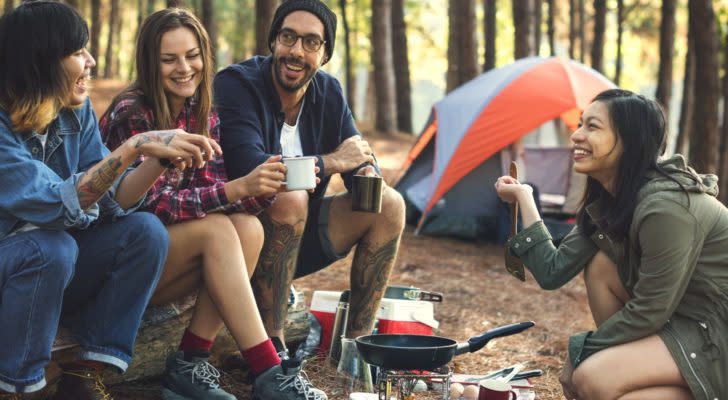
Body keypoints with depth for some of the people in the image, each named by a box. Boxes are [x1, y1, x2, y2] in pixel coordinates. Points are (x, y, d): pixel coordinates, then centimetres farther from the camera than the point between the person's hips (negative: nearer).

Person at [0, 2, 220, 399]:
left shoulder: (77, 112, -3)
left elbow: (108, 200, -7)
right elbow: (60, 204, -34)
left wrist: (160, 158, -23)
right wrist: (133, 148, -37)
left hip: (50, 270, 7)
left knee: (145, 231, -13)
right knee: (52, 246, -35)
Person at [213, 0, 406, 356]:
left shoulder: (328, 93, 1)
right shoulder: (235, 85, -19)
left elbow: (361, 157, 7)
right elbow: (248, 167, -33)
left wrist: (367, 173, -20)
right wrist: (332, 162, -22)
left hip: (296, 235, 7)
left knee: (388, 206, -7)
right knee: (288, 198, -36)